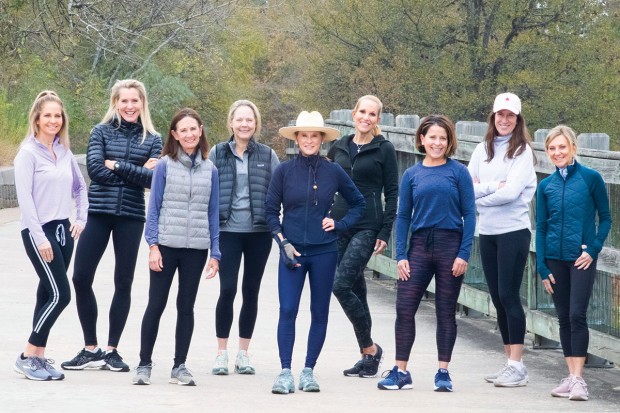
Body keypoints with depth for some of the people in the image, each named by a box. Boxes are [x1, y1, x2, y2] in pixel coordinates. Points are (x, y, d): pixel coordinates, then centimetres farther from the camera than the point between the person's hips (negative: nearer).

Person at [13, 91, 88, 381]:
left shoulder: (64, 152, 10)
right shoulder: (28, 152, -9)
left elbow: (79, 186, 23)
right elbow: (24, 197, -14)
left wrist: (81, 219, 11)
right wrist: (40, 238, -17)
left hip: (63, 230, 7)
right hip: (38, 232, -7)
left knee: (49, 294, 8)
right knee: (60, 294, -12)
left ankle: (39, 357, 13)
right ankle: (27, 357, -5)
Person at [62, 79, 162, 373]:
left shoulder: (152, 139, 6)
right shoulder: (101, 132, 5)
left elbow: (153, 178, -8)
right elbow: (95, 169, -9)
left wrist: (117, 165, -10)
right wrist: (136, 172, -9)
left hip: (131, 216, 0)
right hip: (98, 213, 0)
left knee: (123, 282, 5)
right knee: (81, 277, -4)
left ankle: (112, 351, 14)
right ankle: (90, 349, 8)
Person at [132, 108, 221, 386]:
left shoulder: (209, 169, 6)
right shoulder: (165, 165, -2)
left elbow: (213, 213, 8)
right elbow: (154, 207, -1)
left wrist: (215, 253, 5)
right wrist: (153, 245, -9)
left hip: (196, 248, 2)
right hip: (167, 245, -2)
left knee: (186, 306, 8)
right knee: (156, 304, 2)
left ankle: (180, 366, 16)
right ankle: (144, 365, 10)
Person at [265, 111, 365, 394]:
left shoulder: (333, 172, 3)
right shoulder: (284, 171, 1)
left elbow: (358, 204, 15)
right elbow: (271, 211, 5)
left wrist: (340, 224, 1)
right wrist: (283, 242, -5)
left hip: (324, 251, 1)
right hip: (292, 251, -1)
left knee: (319, 312, 5)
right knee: (287, 310, -10)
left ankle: (309, 371, 14)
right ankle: (285, 372, -7)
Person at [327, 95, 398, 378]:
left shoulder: (384, 149, -1)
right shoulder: (339, 147, 12)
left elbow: (392, 193, -2)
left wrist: (385, 233, -8)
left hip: (367, 227, -5)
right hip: (338, 224, 5)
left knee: (341, 284, -16)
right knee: (356, 289, 8)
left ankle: (369, 349, -3)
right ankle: (368, 354, 16)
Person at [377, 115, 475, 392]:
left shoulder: (458, 172, 0)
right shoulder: (412, 175, 7)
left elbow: (469, 214, -2)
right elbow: (402, 216, 8)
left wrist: (464, 254, -9)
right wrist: (400, 256, 0)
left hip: (450, 246, -2)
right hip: (419, 245, 2)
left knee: (446, 312, 5)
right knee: (404, 308, -4)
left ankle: (443, 372, 13)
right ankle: (401, 372, 4)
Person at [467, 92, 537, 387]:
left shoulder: (522, 150, -5)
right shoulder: (483, 149, 10)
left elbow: (511, 192, -16)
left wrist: (480, 196, -6)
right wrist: (494, 186, -11)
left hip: (513, 230, -5)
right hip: (487, 232, 6)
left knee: (509, 295, -8)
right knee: (497, 297, 8)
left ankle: (517, 366, -5)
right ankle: (510, 363, 16)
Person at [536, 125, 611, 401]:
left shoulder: (591, 178, -3)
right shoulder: (545, 186, 7)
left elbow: (605, 218, 2)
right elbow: (541, 228, 9)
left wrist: (593, 249, -10)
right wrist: (542, 267, 4)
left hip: (581, 258, -4)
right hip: (555, 259, 4)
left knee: (577, 315, -11)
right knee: (564, 318, 7)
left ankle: (579, 379, -9)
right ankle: (571, 376, 13)